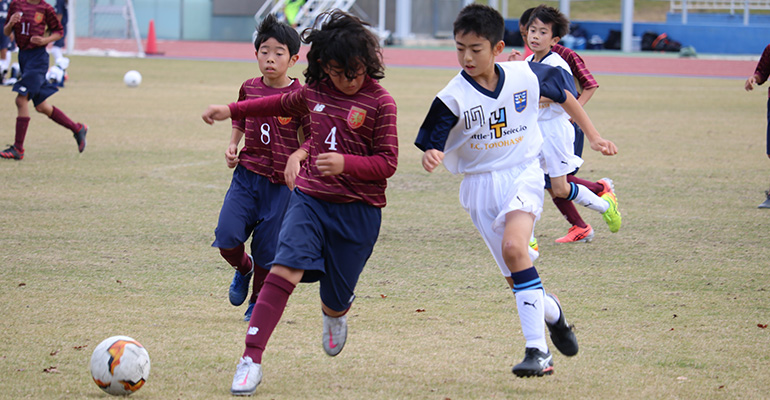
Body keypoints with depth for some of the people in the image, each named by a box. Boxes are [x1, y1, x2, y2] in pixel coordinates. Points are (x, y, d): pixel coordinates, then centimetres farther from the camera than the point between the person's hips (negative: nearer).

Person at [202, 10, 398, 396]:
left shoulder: (380, 102, -7)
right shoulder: (313, 92, 7)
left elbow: (387, 162, -8)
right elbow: (283, 104, 29)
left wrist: (345, 164, -25)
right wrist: (231, 110, 34)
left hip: (357, 210, -3)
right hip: (309, 197, 3)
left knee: (335, 300, 6)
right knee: (285, 268, -21)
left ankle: (335, 313, 48)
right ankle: (251, 359, -25)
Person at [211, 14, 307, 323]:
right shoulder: (249, 88, 5)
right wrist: (232, 146, 5)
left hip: (281, 182, -3)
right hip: (247, 173, 3)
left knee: (267, 248, 2)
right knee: (227, 236, -12)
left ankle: (258, 303, 24)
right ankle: (243, 268, 22)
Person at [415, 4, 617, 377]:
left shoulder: (525, 76, -8)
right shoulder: (452, 97, -12)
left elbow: (563, 93, 11)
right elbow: (431, 144, -11)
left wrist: (593, 136, 13)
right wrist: (431, 157, -35)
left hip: (523, 173, -2)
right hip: (480, 186, 2)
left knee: (513, 247, -28)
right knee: (515, 278, 2)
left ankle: (537, 348, -22)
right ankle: (550, 310, 36)